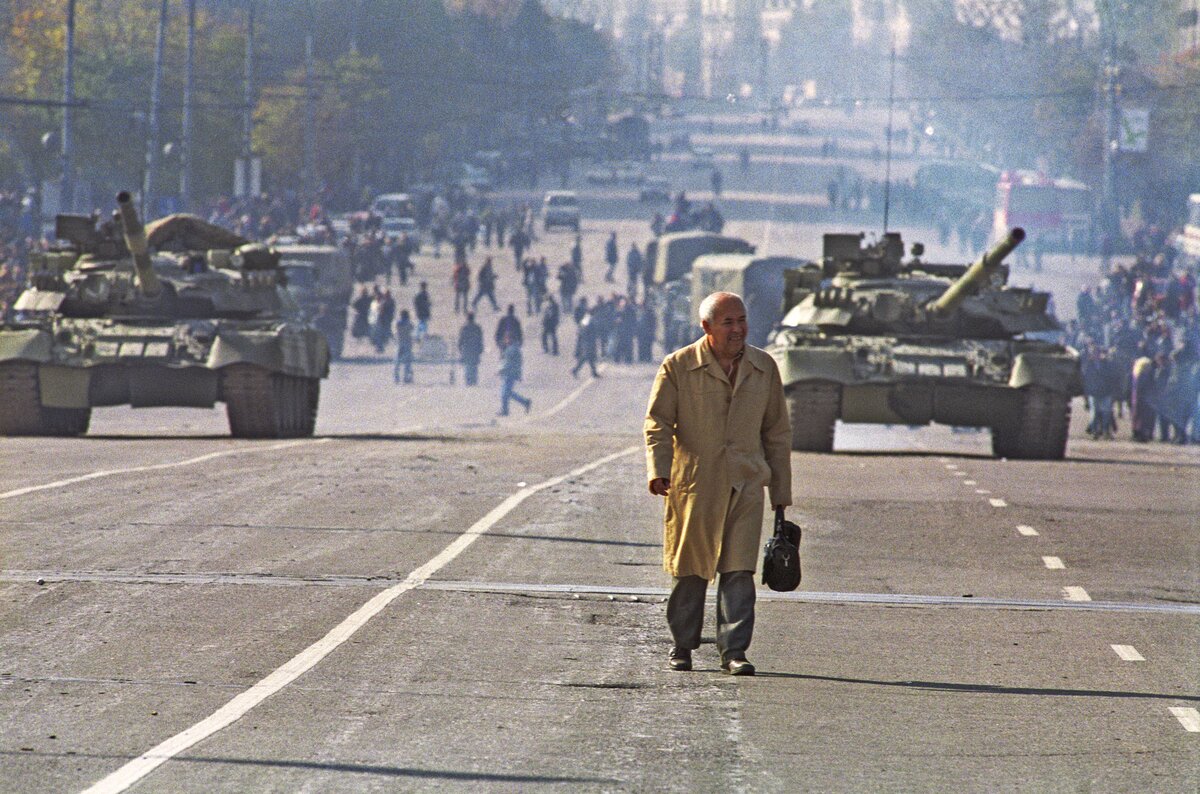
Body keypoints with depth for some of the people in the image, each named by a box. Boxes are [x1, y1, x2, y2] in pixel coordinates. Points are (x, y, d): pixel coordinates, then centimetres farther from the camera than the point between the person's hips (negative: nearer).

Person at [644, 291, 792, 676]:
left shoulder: (764, 368, 8)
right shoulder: (678, 367, -2)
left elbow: (777, 433, 14)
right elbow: (657, 423, -4)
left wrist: (781, 493, 13)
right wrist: (658, 470, -21)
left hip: (744, 486, 1)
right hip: (693, 485, -1)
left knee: (739, 570, -8)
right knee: (689, 571, 6)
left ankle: (734, 651, -6)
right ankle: (682, 647, 20)